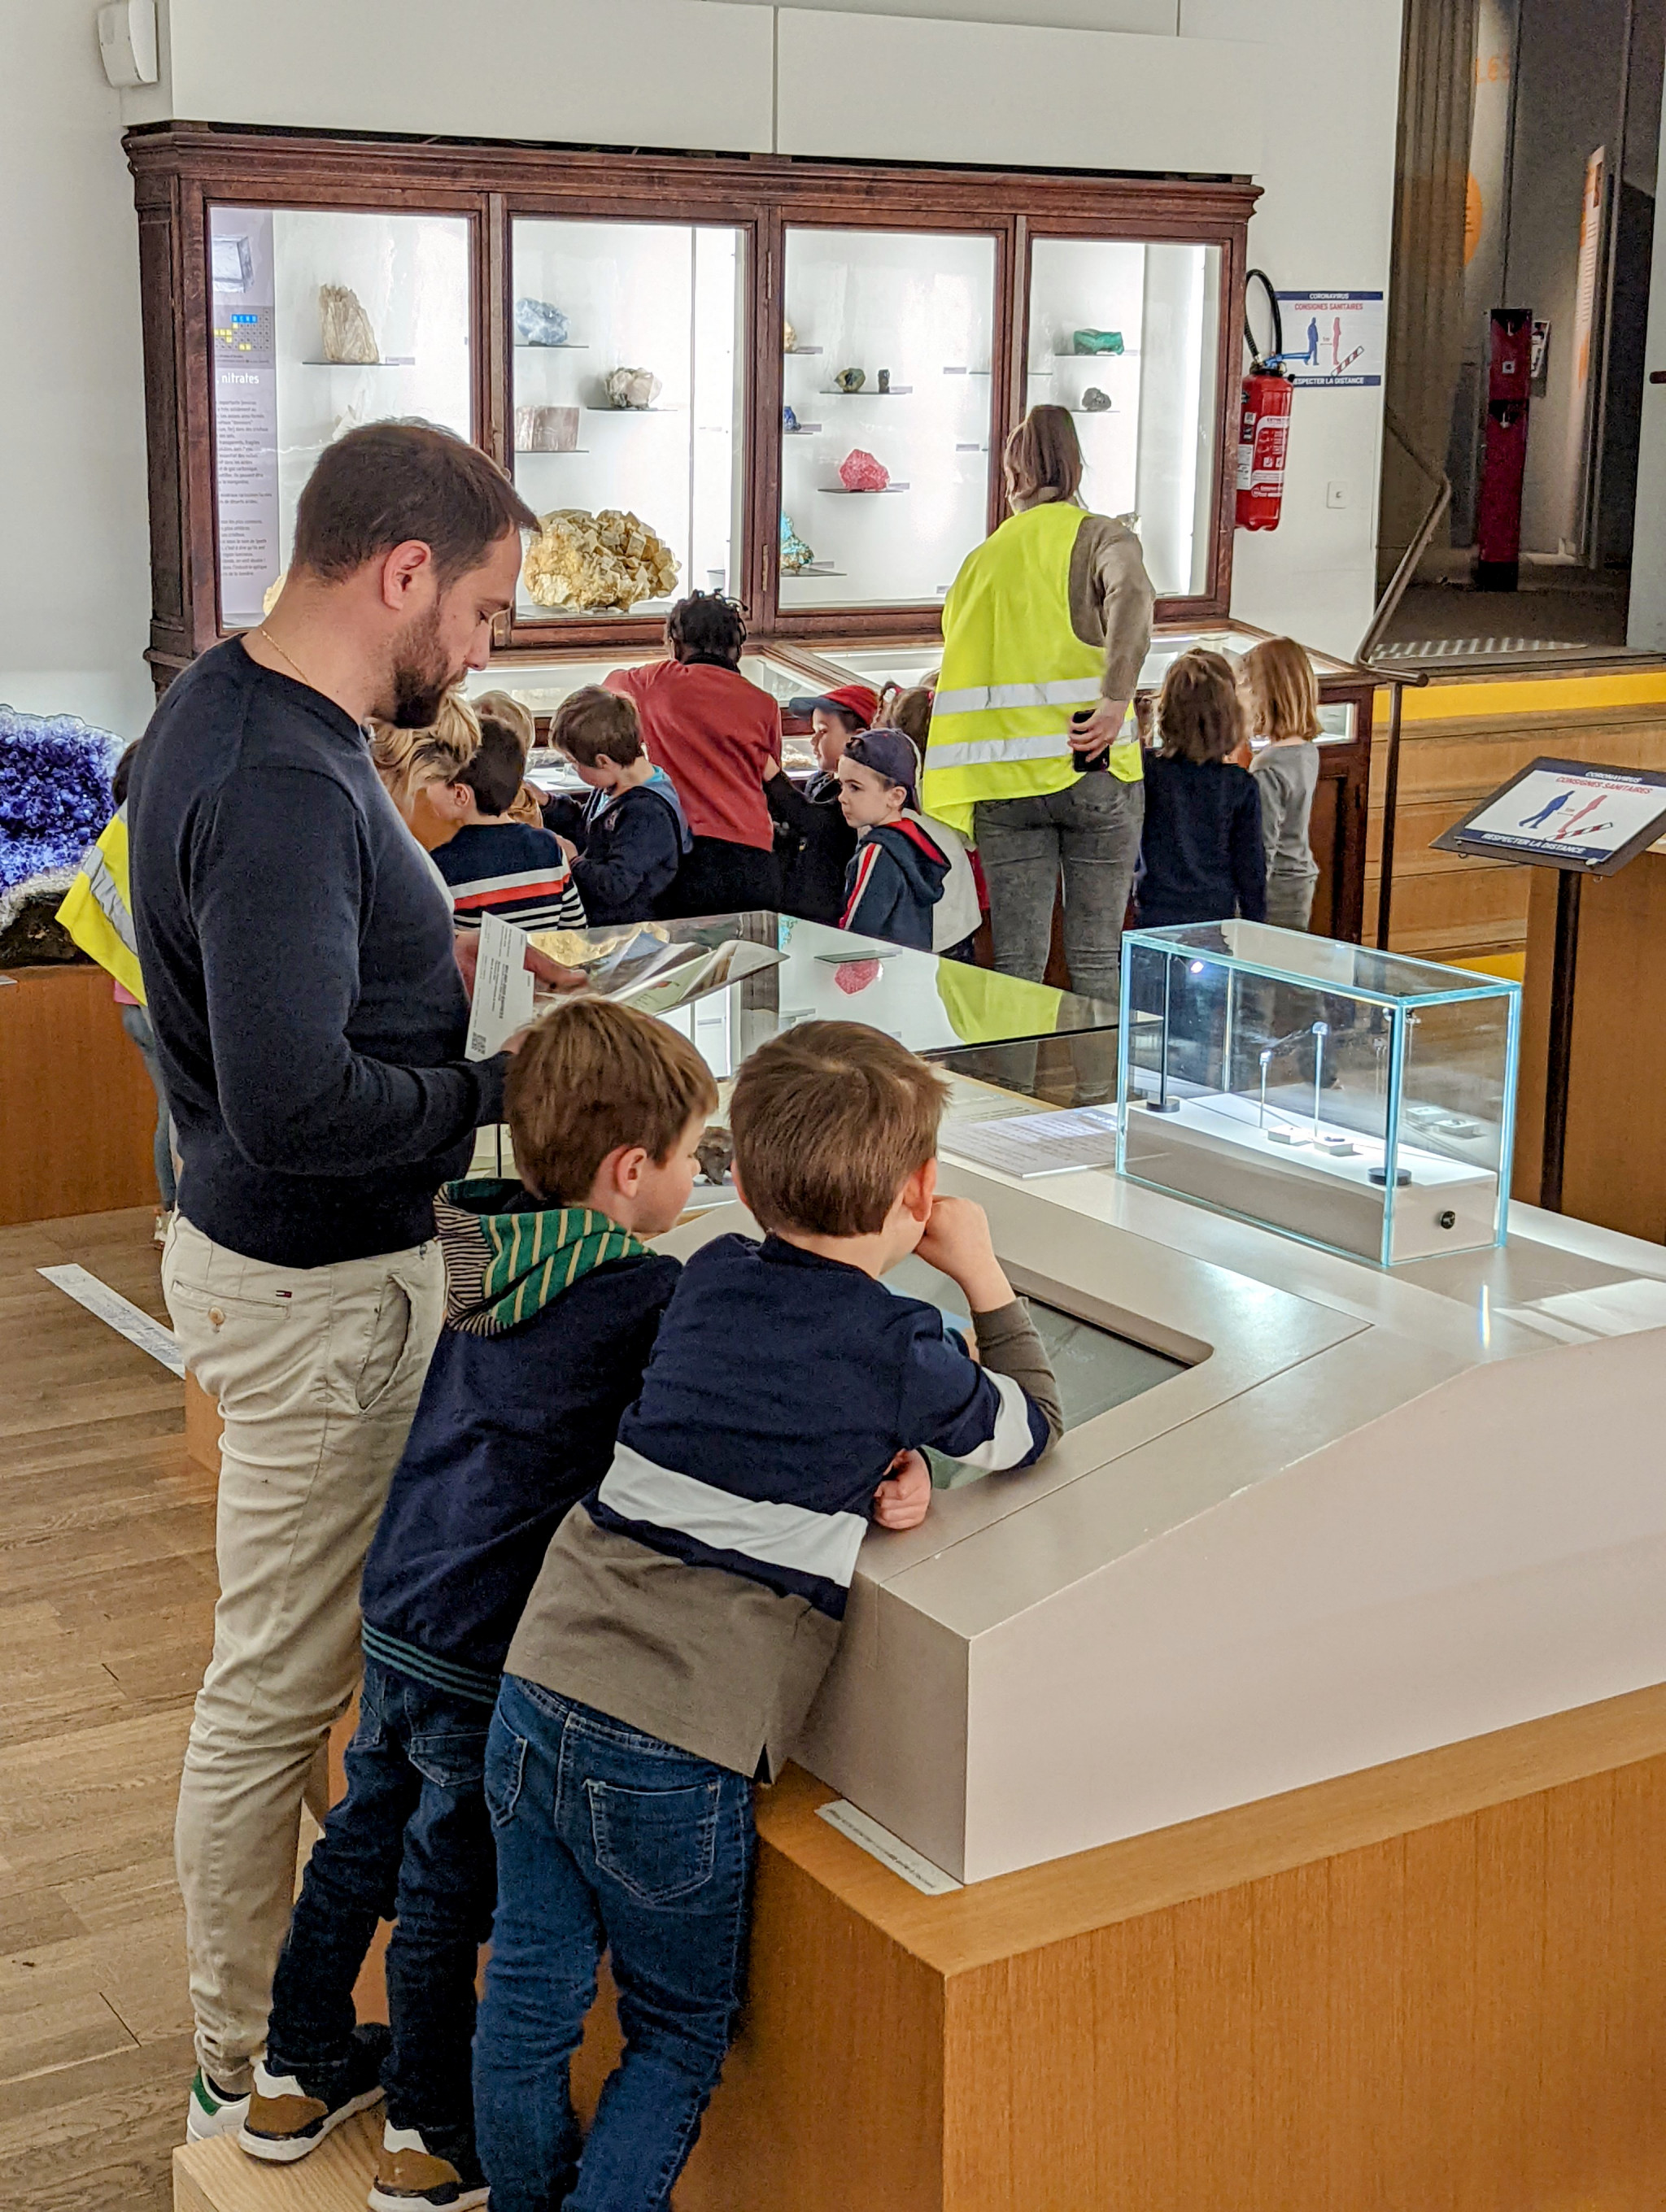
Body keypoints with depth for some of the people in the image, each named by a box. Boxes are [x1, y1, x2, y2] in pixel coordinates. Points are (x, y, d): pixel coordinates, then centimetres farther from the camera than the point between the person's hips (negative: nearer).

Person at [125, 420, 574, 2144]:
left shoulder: (230, 704, 6)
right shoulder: (282, 787, -27)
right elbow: (295, 1108, -31)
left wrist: (449, 966, 9)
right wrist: (506, 1089, -19)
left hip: (312, 1259, 10)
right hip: (314, 1287, -10)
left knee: (298, 1659, 22)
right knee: (277, 1684, 4)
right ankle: (245, 2074, 21)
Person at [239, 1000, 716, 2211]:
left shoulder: (485, 1247, 1)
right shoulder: (647, 1296, -21)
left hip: (397, 1611, 7)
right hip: (485, 1656, -7)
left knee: (364, 1838, 23)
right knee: (447, 1888, 10)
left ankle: (299, 2075, 41)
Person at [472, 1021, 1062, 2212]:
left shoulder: (708, 1280, 8)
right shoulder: (900, 1350, -6)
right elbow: (1031, 1424, 13)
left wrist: (880, 1455, 9)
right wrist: (984, 1274, 21)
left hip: (539, 1686, 5)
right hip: (677, 1754, -5)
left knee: (529, 2001, 19)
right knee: (681, 2034, 17)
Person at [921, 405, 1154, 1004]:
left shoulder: (982, 557, 13)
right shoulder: (1100, 537, 1)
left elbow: (958, 666, 13)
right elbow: (1131, 594, -22)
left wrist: (961, 793, 17)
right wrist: (1116, 701, -22)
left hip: (1003, 778, 3)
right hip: (1091, 773, -3)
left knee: (1016, 968, 5)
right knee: (1095, 961, 3)